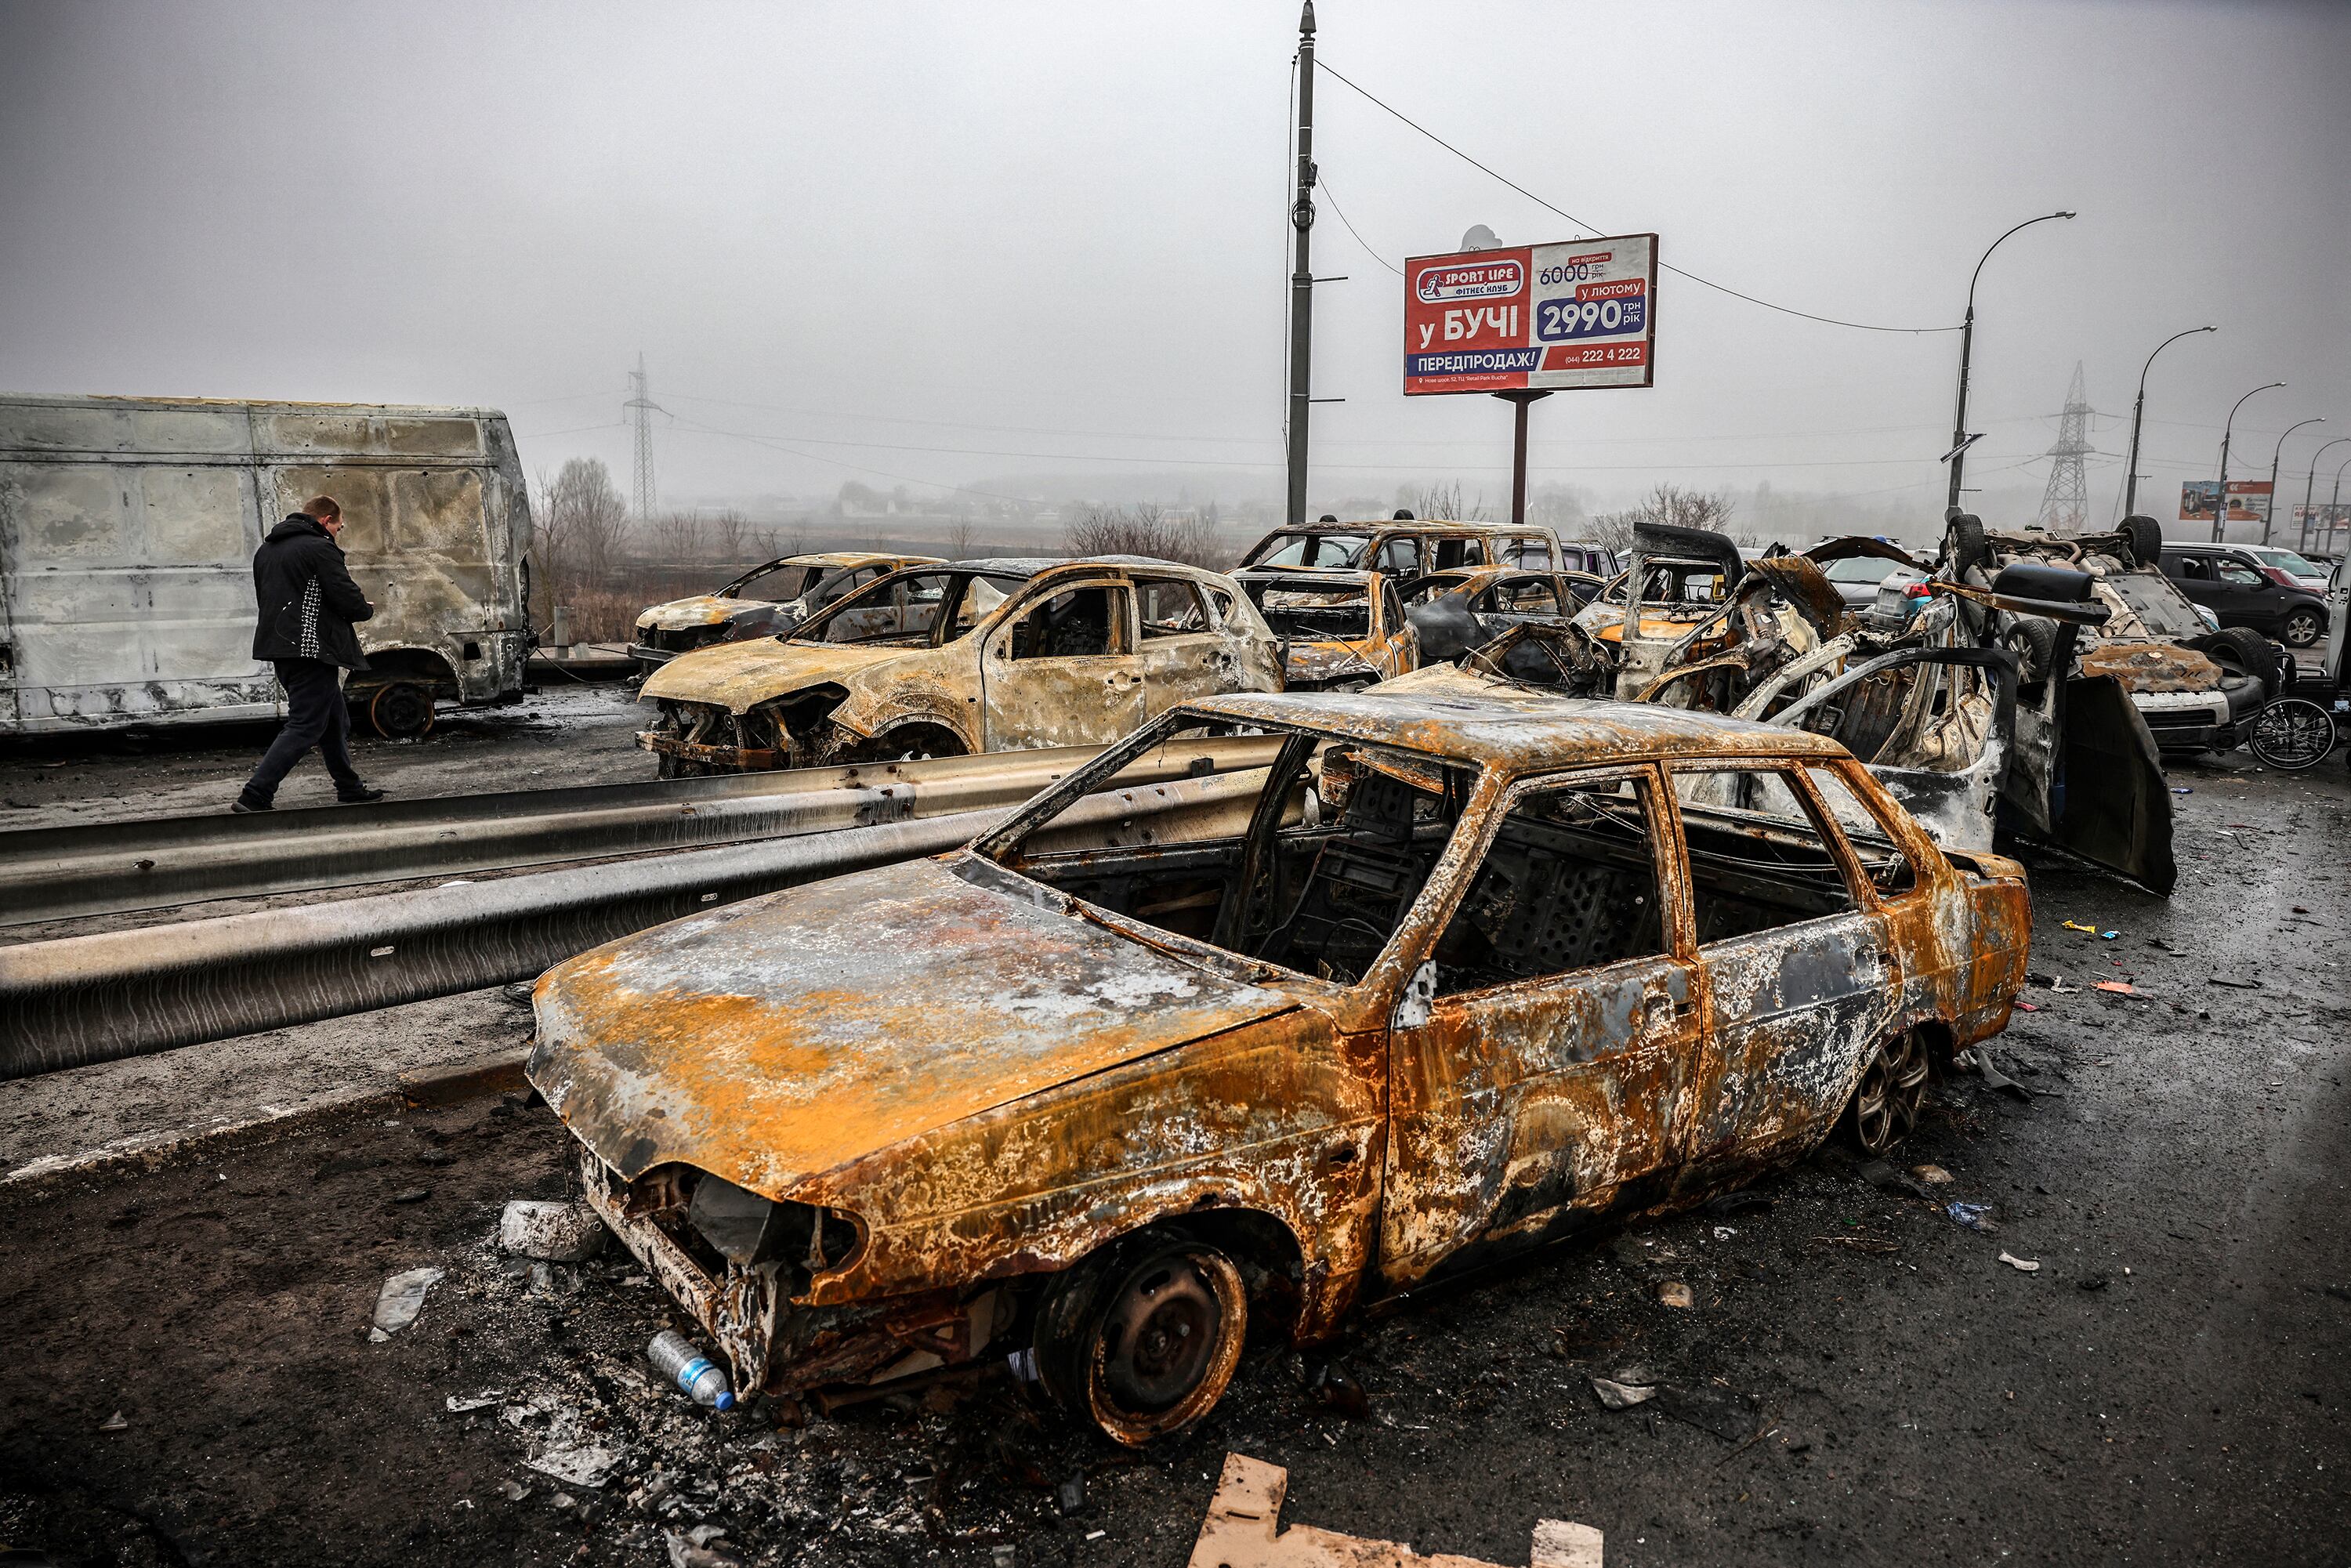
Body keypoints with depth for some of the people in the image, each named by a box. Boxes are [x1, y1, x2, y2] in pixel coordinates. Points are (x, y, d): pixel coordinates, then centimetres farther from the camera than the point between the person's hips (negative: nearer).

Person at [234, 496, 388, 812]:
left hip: (279, 646, 10)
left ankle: (349, 787, 27)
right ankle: (255, 796, -14)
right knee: (304, 726, -8)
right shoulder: (320, 548, -11)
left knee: (334, 719, 19)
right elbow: (348, 598, -16)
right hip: (312, 650, -10)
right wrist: (367, 609, 7)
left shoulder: (266, 549, 18)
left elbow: (265, 596, 25)